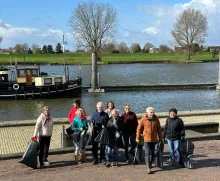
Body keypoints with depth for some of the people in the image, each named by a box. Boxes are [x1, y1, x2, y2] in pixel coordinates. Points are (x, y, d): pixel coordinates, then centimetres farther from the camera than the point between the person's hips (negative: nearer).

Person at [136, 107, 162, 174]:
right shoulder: (143, 119, -7)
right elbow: (139, 129, 0)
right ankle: (148, 168, -9)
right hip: (146, 139, -3)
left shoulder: (156, 119, 1)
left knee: (152, 153, 13)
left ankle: (150, 164, 32)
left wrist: (160, 138, 12)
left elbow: (159, 129, 10)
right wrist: (137, 138, 2)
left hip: (154, 139, 3)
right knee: (147, 153, -8)